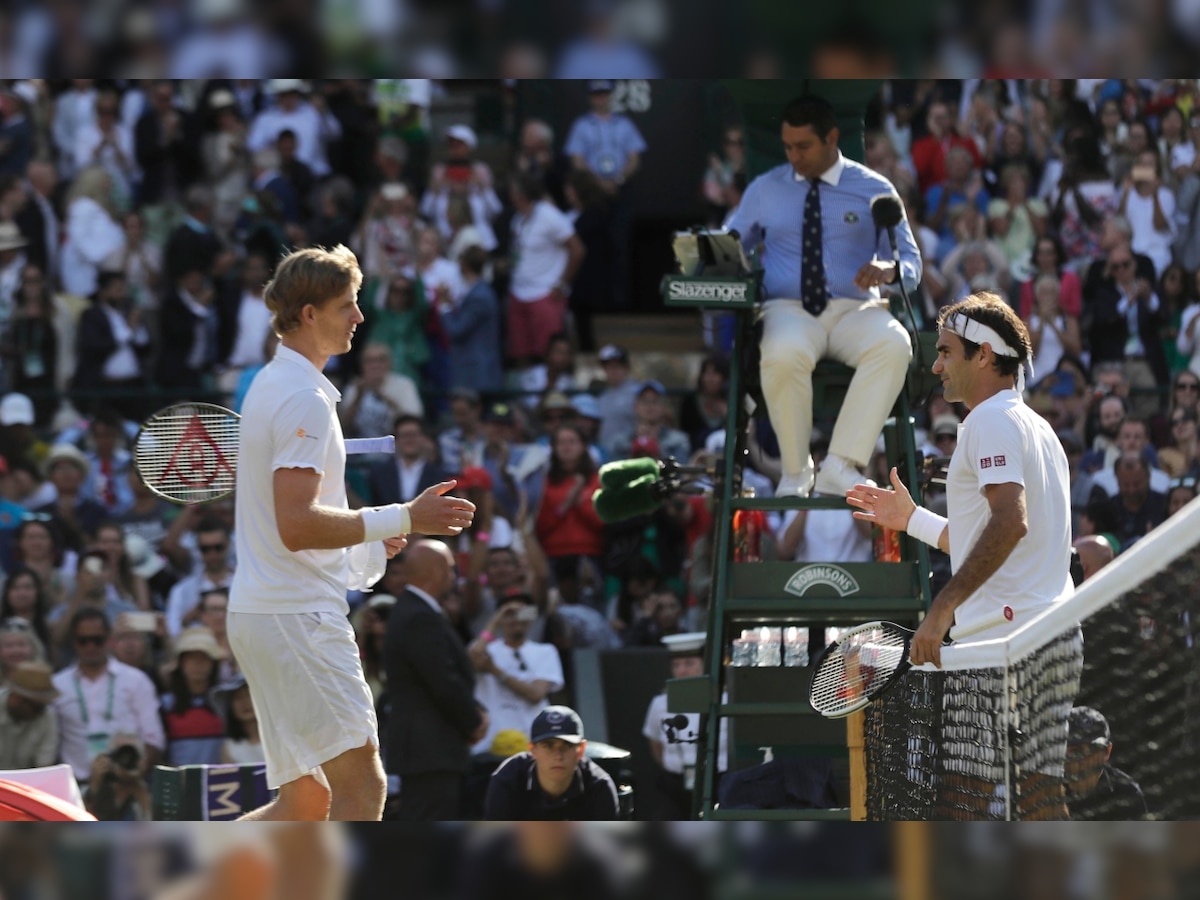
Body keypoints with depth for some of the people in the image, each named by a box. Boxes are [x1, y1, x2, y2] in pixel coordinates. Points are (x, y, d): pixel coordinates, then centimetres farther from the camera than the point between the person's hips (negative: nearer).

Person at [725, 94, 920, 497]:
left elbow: (911, 263, 8)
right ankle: (794, 472, -20)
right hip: (789, 310, 0)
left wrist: (889, 271, -18)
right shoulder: (765, 189, 16)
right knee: (784, 354, -39)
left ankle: (840, 467, -36)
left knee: (893, 346, -37)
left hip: (855, 311, 0)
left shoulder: (874, 190, 11)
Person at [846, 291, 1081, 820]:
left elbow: (1010, 522, -23)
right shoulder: (1035, 427, 23)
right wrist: (911, 519, 31)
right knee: (1038, 794, 5)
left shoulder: (991, 420, -7)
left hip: (1003, 637, -10)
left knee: (965, 796, -9)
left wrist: (943, 606, -25)